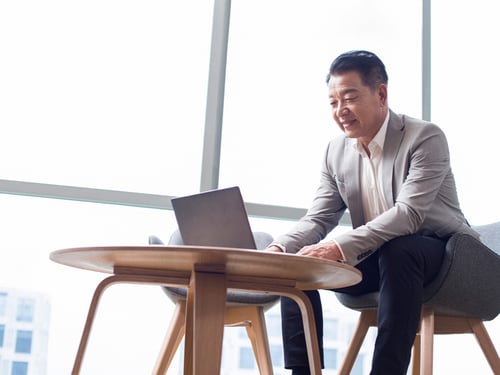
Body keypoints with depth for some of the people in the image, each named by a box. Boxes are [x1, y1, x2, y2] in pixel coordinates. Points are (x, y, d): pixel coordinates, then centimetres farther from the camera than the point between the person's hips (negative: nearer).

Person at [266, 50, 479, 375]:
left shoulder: (426, 138, -16)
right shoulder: (336, 151, 3)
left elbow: (409, 214, -28)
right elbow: (318, 218, 1)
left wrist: (339, 247, -40)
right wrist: (279, 249, -21)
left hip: (439, 256, -6)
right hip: (377, 258, 6)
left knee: (397, 251, -38)